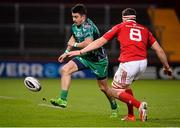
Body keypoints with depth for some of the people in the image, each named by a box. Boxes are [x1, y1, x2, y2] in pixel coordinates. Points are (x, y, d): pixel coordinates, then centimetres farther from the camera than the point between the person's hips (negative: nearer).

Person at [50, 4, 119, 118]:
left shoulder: (88, 27, -28)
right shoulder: (75, 26, -1)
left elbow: (88, 44, -42)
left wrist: (75, 45, -26)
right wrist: (66, 52, 16)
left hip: (98, 60, -7)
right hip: (85, 57, 7)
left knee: (104, 88, 7)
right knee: (65, 69, -14)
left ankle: (114, 108, 33)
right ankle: (63, 100, -17)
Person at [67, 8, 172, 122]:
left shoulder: (120, 27, 12)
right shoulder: (144, 30, 19)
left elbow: (100, 42, 11)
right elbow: (159, 50, 16)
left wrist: (80, 52, 17)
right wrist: (167, 67, 28)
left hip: (128, 63, -5)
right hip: (143, 63, 5)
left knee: (114, 91, 8)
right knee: (125, 85, 29)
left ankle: (139, 105, -11)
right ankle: (131, 115, 23)